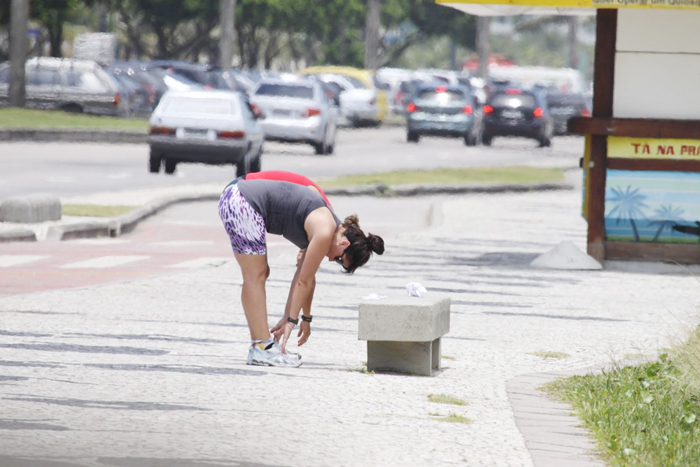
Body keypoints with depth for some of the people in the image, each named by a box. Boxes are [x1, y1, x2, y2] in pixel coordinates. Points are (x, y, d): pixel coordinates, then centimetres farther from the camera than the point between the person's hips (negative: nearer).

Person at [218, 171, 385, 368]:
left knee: (259, 274, 13)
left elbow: (304, 278, 19)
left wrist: (289, 318, 21)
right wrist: (291, 320, 2)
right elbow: (304, 281, -6)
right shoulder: (325, 232, -12)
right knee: (255, 276, -8)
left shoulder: (321, 225, 16)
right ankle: (263, 347, -9)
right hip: (243, 203, -10)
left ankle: (259, 345, 15)